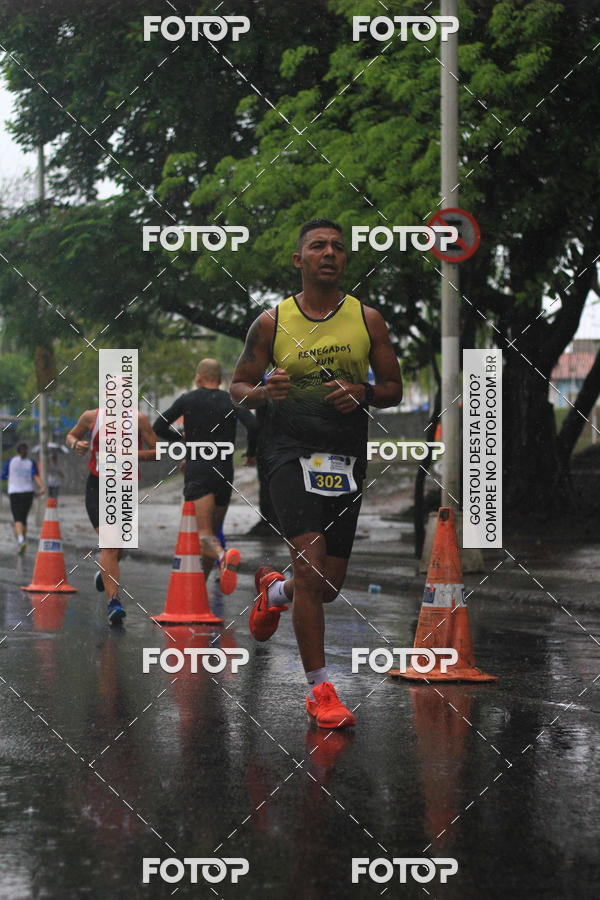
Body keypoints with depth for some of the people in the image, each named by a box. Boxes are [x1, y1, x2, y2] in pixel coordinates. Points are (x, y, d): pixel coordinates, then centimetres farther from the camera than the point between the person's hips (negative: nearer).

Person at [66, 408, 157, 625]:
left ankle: (106, 572, 49)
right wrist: (75, 444, -7)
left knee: (117, 546, 14)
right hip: (98, 485, -2)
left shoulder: (139, 419, -3)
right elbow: (71, 436, 17)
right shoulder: (92, 417, 0)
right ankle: (113, 601, -22)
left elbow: (156, 452, -3)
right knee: (109, 542, -17)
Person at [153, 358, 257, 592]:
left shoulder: (187, 400, 6)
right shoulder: (231, 401, 7)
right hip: (224, 471, 2)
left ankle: (223, 556, -45)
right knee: (214, 531, 17)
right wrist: (251, 452, 8)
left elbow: (158, 428, 7)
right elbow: (253, 425, -10)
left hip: (197, 470, -2)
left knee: (205, 535, -13)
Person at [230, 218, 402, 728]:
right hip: (292, 452, -3)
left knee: (330, 585, 8)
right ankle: (320, 689, -9)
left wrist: (362, 394, -12)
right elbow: (238, 386, 8)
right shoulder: (272, 322, 1)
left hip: (348, 457, 3)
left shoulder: (367, 319, 5)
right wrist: (264, 392, -15)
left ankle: (273, 591, 44)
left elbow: (394, 389, 10)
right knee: (311, 566, -18)